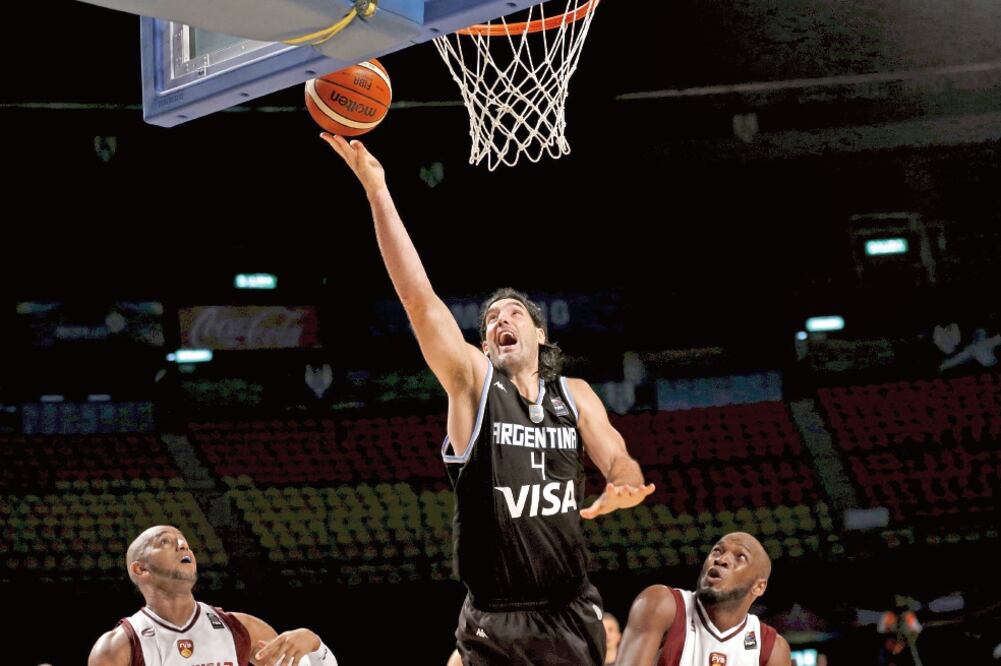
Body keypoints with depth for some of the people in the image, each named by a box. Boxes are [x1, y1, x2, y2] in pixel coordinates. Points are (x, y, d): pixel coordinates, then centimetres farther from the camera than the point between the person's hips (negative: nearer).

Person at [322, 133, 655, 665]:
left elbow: (617, 459, 3)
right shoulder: (472, 381, 0)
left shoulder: (575, 395, 10)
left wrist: (625, 485, -23)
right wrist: (377, 191, -17)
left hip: (574, 613, 3)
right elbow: (418, 298, -9)